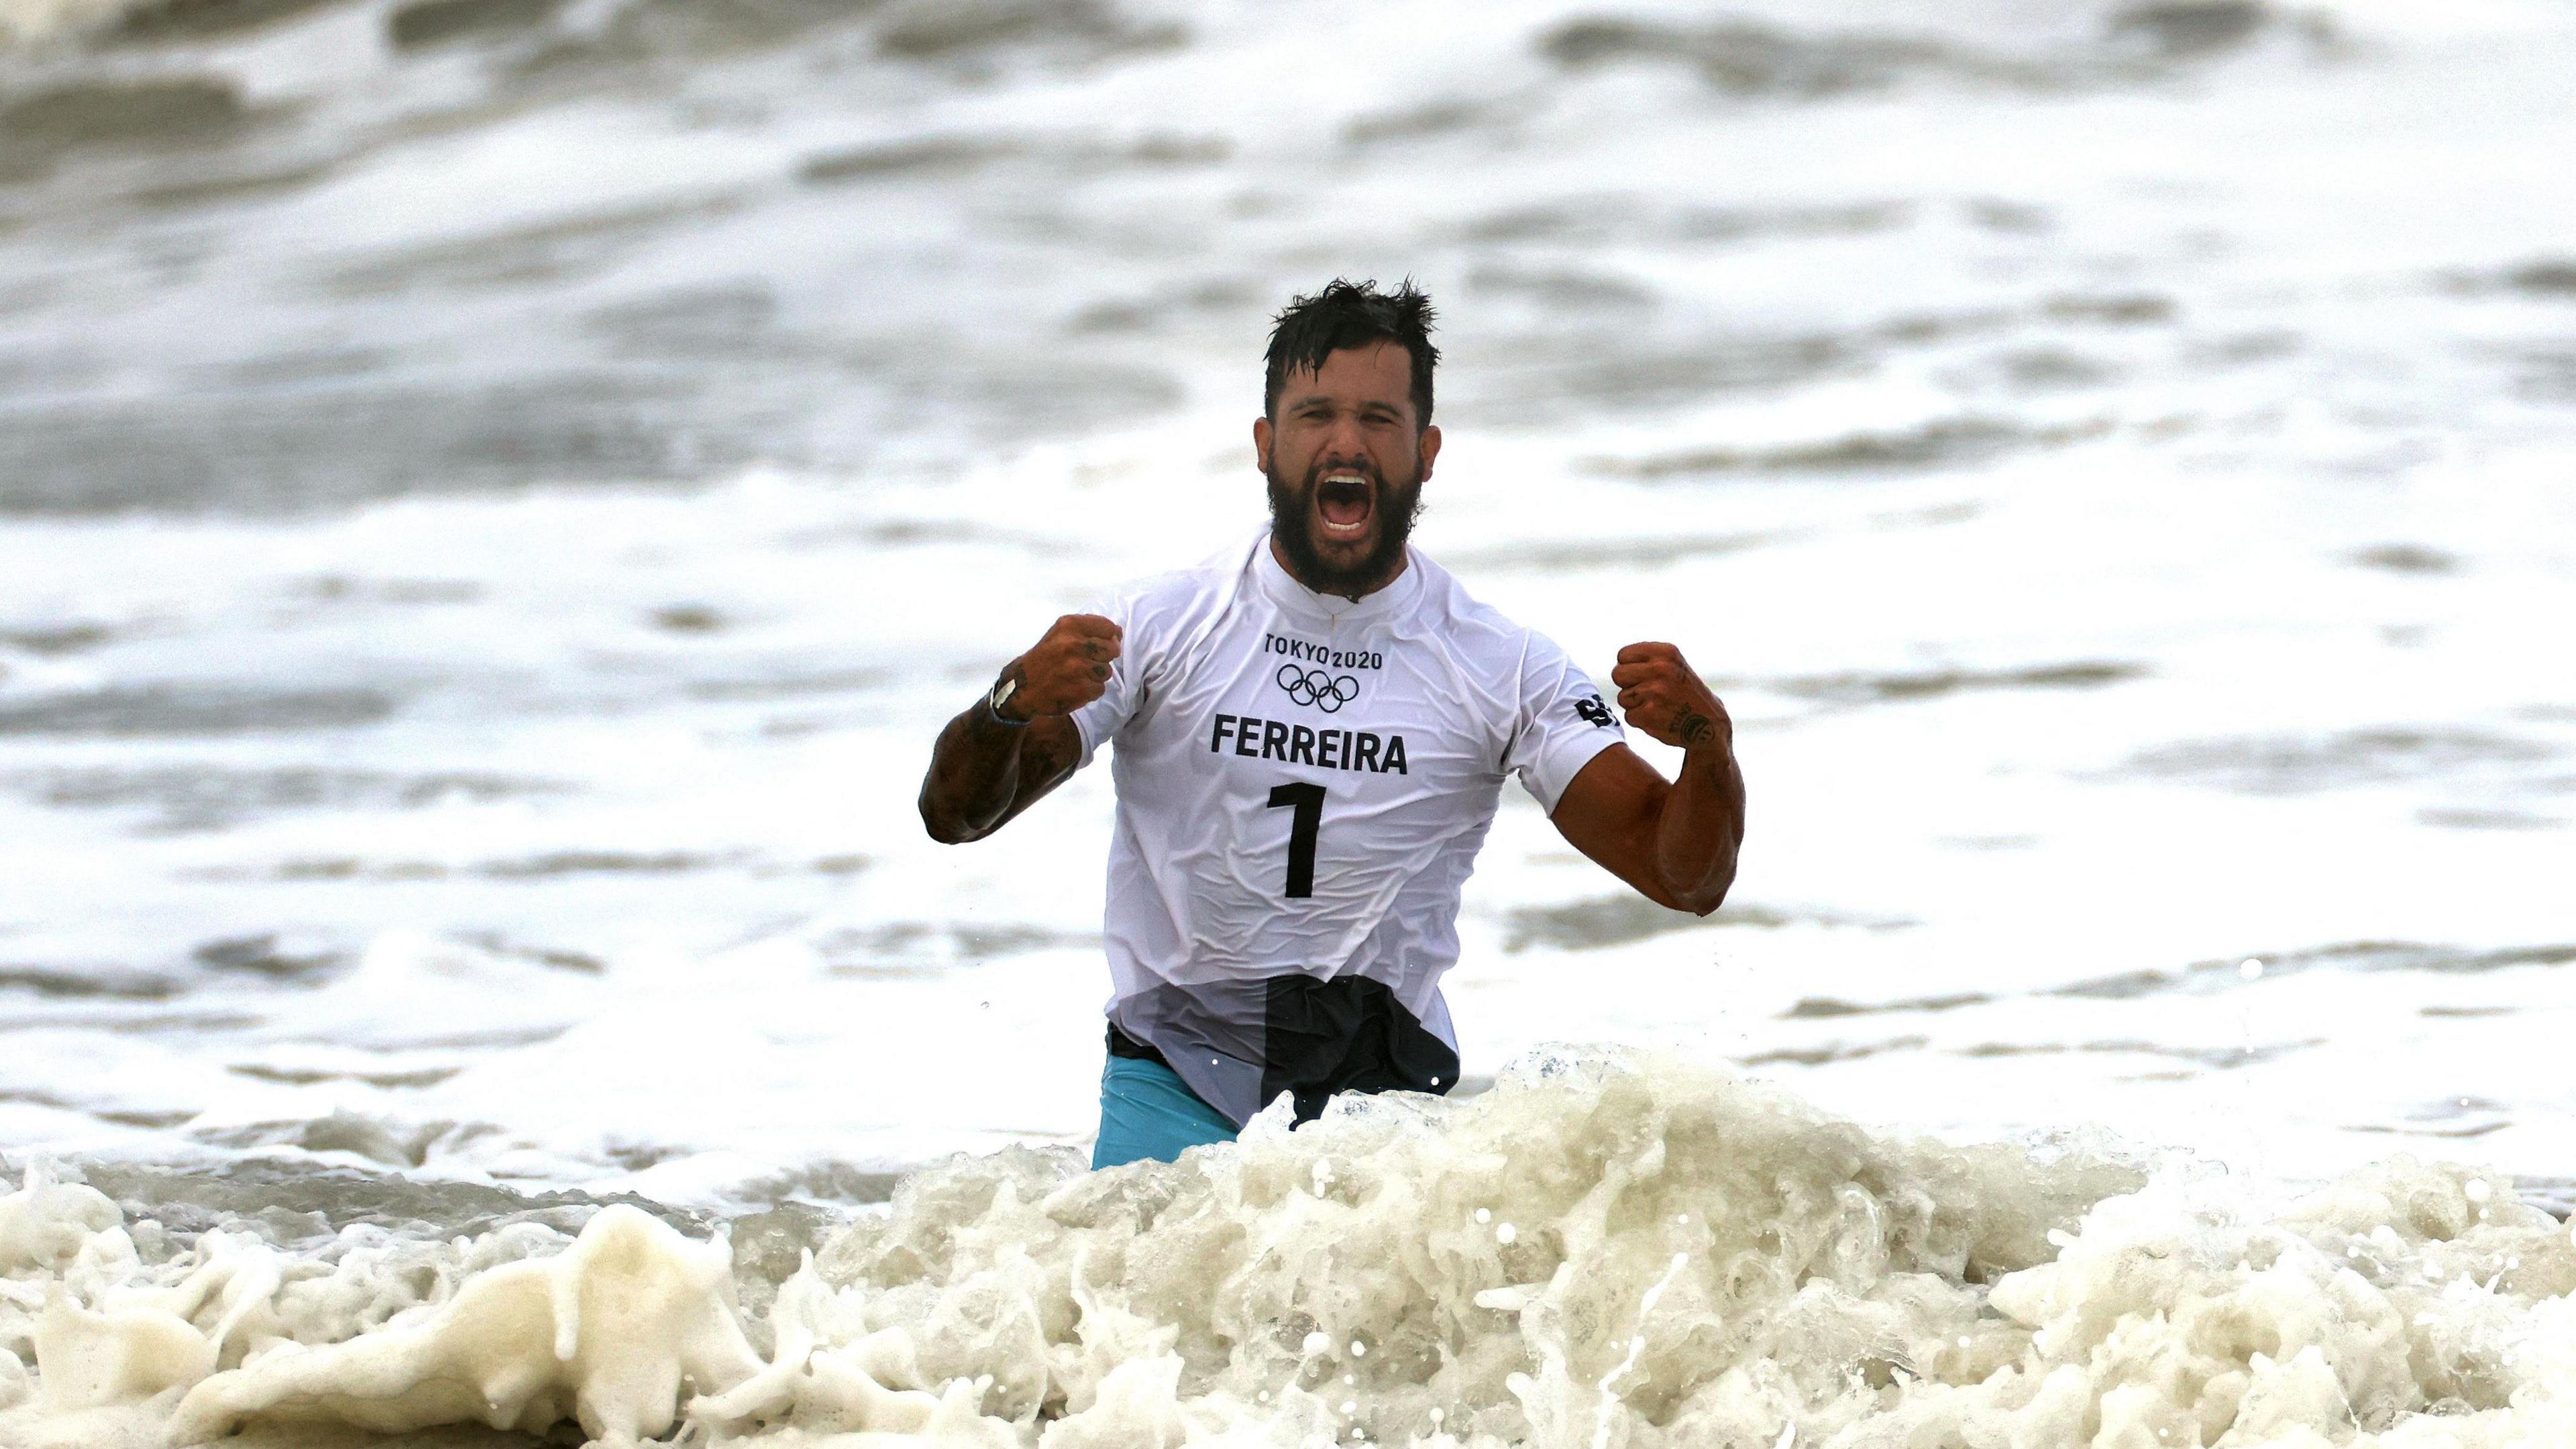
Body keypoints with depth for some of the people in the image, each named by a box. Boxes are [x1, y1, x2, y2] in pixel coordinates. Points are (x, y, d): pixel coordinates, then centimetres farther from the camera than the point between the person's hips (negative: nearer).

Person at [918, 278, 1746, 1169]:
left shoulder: (1502, 669, 1)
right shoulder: (1162, 627, 0)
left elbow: (1686, 877, -2)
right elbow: (954, 815, -4)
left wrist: (1707, 747, -24)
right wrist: (1010, 707, -26)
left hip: (1386, 1095, 2)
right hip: (1179, 1085, -2)